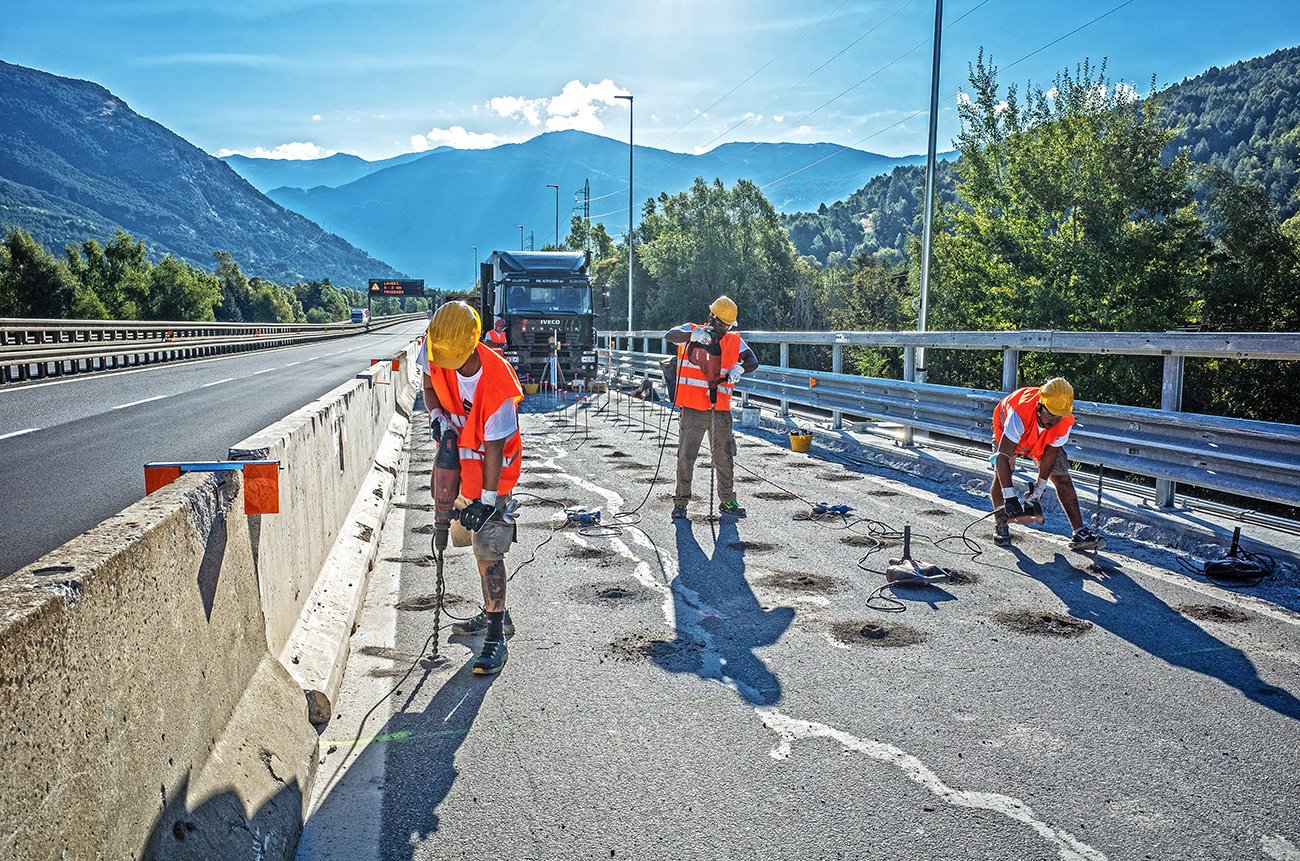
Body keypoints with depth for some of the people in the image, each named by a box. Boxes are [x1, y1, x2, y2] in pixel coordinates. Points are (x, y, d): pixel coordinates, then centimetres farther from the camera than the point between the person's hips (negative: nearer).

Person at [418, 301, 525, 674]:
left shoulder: (497, 385, -31)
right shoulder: (435, 353, -14)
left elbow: (494, 448, -26)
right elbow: (430, 384, 9)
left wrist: (487, 499, -24)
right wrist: (436, 416, -11)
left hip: (492, 467, -7)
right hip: (460, 450, 8)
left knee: (488, 550, -10)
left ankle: (496, 637, -2)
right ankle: (494, 615, 34)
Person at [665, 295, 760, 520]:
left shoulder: (735, 341, 10)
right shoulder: (691, 332, 2)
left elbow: (753, 361, 1)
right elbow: (669, 335, -16)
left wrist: (739, 368, -21)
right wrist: (693, 335, -34)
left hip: (720, 409, 3)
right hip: (693, 408, -3)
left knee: (724, 456, 7)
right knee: (686, 455, 2)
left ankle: (727, 502, 18)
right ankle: (680, 502, 14)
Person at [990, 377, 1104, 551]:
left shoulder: (1066, 422, -32)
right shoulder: (1020, 414, -47)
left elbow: (1050, 452, -16)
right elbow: (1003, 457, -46)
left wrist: (1039, 487, -12)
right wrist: (1009, 496, -49)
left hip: (1045, 440, 3)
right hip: (1008, 433, -3)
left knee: (1063, 480, -5)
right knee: (1000, 475, -21)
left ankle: (1079, 533, 0)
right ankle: (1000, 526, -2)